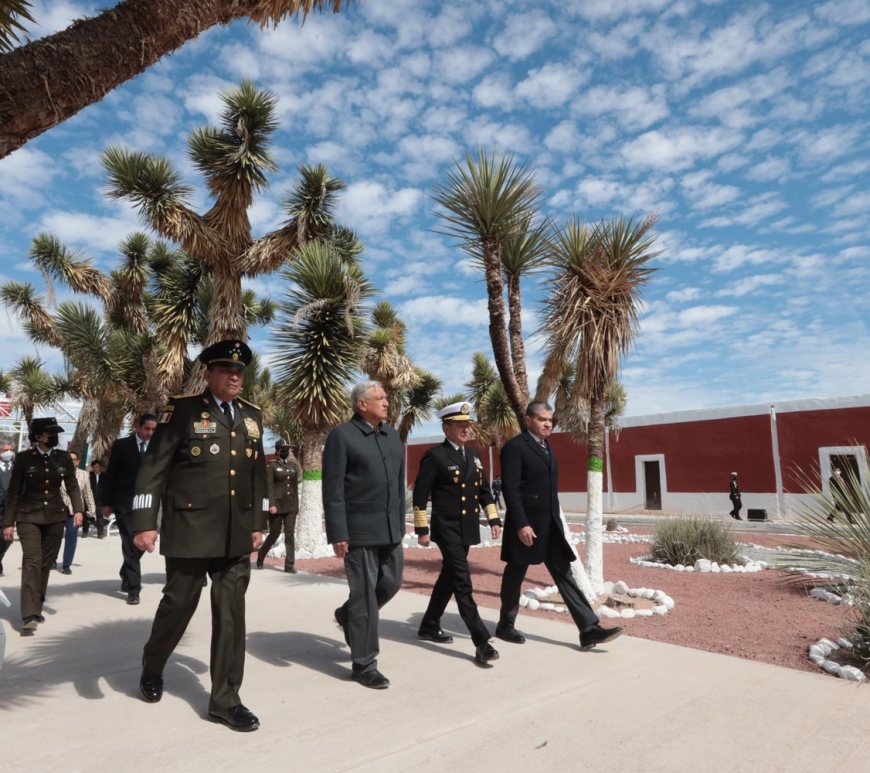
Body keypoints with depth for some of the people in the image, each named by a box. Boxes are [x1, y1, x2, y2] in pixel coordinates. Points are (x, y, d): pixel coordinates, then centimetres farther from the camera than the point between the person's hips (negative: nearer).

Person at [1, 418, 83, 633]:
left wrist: (77, 509, -12)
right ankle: (29, 616, -15)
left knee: (46, 563, 9)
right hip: (29, 516, -3)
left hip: (55, 516, 3)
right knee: (32, 562, -14)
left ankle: (37, 609, 23)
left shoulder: (63, 458, 3)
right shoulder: (23, 458, -3)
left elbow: (72, 486, 3)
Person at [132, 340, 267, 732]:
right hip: (190, 530, -4)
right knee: (179, 603, 12)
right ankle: (152, 667, 42)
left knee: (231, 612, 6)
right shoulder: (183, 409, -5)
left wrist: (257, 524, 13)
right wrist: (145, 523, -13)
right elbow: (153, 467, -8)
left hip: (236, 535, 4)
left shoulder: (252, 416, 10)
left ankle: (225, 699, 18)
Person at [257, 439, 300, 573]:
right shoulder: (271, 465, -2)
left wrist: (296, 505, 12)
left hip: (291, 506, 4)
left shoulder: (293, 465, 11)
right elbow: (269, 486, -9)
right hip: (277, 505, -3)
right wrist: (272, 504, -17)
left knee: (290, 535, -1)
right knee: (274, 534, 6)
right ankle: (261, 556, 32)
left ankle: (290, 565, 2)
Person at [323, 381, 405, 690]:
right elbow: (332, 489, -13)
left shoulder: (392, 434, 11)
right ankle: (364, 664, 18)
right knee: (364, 593, 2)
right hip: (359, 530, -7)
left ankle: (348, 615, 40)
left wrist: (400, 522, 14)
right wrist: (337, 534, -16)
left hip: (389, 528, 7)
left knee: (391, 583, 14)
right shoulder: (342, 435, -10)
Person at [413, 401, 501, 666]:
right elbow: (420, 495, -11)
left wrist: (494, 519, 9)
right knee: (463, 582, -9)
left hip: (467, 529, 8)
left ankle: (429, 626, 33)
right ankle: (482, 642, -6)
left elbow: (484, 490, 16)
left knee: (449, 577, 17)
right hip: (447, 529, -7)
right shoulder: (434, 456, -11)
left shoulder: (474, 455, 11)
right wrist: (422, 529, -12)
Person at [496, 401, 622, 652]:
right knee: (515, 574, 7)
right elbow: (510, 489, -18)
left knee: (563, 573, 5)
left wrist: (554, 520, 17)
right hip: (526, 524, -7)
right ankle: (505, 625, 24)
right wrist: (521, 524, -23)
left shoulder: (546, 447, 14)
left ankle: (589, 629, 6)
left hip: (550, 524, 8)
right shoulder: (515, 446, -12)